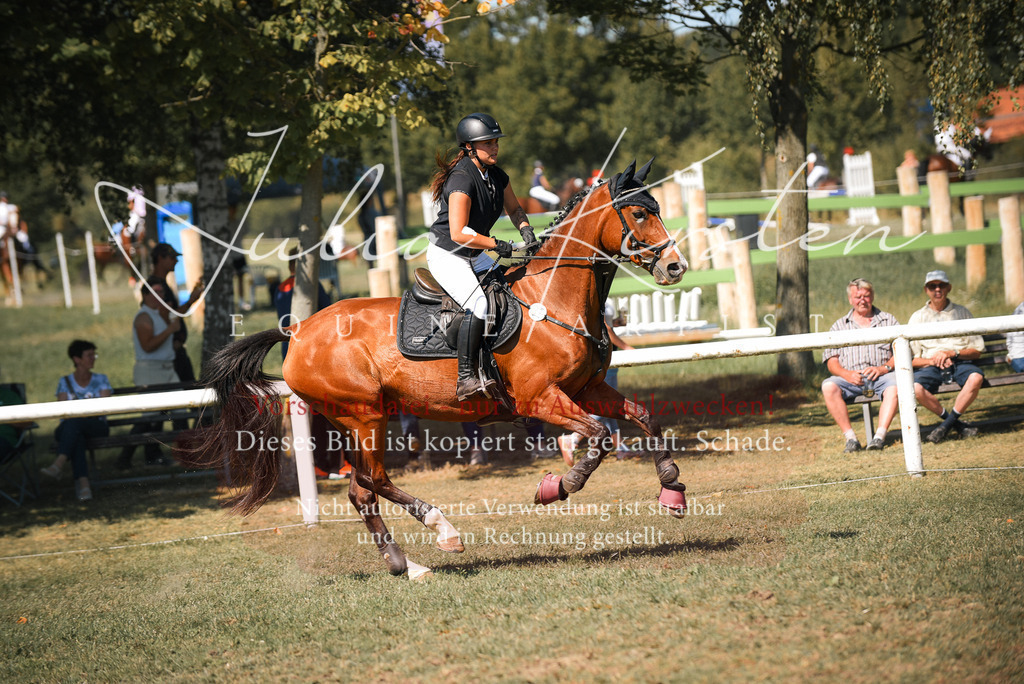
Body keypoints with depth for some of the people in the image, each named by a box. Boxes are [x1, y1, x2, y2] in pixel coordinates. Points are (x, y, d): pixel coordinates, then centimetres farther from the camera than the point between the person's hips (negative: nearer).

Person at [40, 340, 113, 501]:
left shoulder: (101, 379, 15)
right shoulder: (65, 382, 16)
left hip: (97, 426, -1)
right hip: (69, 427, 1)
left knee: (74, 422, -36)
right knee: (76, 437, -37)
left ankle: (59, 464, -54)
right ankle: (83, 482, -52)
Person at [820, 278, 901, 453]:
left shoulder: (889, 320, 19)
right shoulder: (839, 326, 21)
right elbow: (831, 361, 11)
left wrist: (884, 368, -12)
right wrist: (846, 374, -11)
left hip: (880, 377, -1)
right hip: (850, 378, 1)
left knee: (895, 382, -35)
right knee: (829, 386, -30)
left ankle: (879, 436, -39)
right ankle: (851, 438, -31)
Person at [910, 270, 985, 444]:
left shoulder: (961, 312, 13)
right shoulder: (918, 317, 12)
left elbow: (977, 350, 8)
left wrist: (953, 353, -10)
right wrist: (932, 361, -13)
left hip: (959, 363, 0)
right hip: (929, 366, 0)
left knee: (976, 377, -35)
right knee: (915, 387, -33)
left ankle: (947, 424, -24)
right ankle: (957, 424, -16)